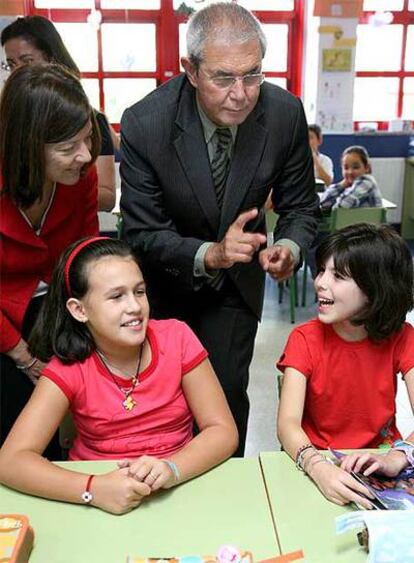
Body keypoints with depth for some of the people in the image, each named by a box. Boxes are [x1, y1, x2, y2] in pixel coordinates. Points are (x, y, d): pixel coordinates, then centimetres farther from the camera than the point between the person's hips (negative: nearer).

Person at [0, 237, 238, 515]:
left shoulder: (177, 338, -9)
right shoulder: (68, 367, -10)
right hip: (98, 504, 0)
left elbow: (223, 430, -9)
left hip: (176, 490, 0)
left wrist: (171, 468, -27)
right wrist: (93, 489, -30)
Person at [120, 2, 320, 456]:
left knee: (227, 392, 2)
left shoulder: (285, 113, -20)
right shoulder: (144, 124, -27)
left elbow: (299, 206, -7)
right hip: (164, 281, 0)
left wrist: (287, 247, -30)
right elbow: (142, 233, -22)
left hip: (238, 281, 1)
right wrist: (209, 255, -39)